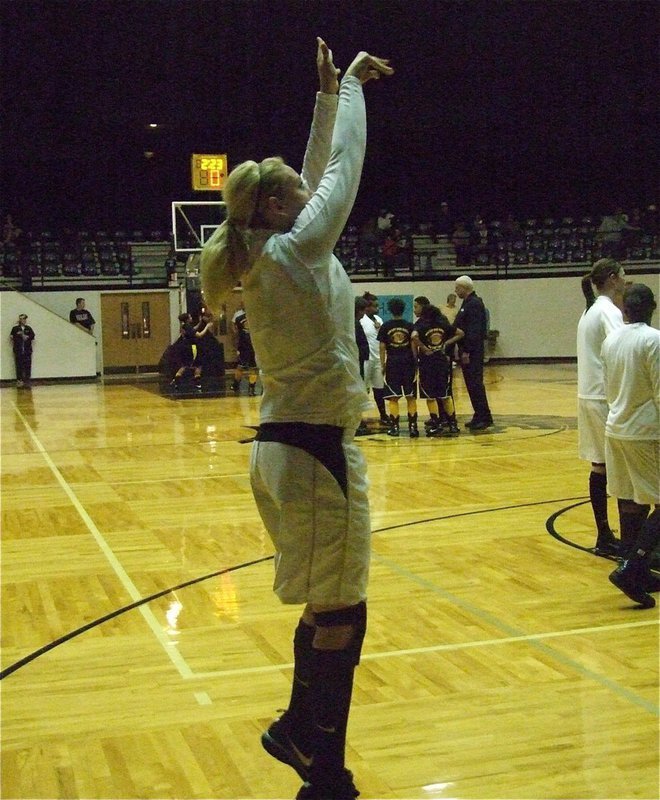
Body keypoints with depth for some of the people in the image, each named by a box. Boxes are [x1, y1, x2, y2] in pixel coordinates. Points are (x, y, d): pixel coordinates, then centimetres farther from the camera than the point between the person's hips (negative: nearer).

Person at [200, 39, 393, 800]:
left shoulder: (263, 259, 11)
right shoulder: (293, 251, -13)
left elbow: (322, 173, 20)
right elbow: (345, 168, -4)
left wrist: (330, 93, 23)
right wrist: (348, 84, 9)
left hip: (289, 446, 10)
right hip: (316, 450, -10)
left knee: (328, 608, 19)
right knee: (340, 616, -1)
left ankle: (296, 730, 33)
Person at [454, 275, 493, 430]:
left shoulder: (474, 304, -14)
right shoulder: (467, 303, 17)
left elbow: (474, 330, -21)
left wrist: (467, 351, -22)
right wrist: (462, 350, 17)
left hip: (472, 352, -10)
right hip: (467, 351, 10)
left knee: (475, 384, -8)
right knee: (472, 384, 11)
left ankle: (484, 418, -5)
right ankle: (480, 417, 16)